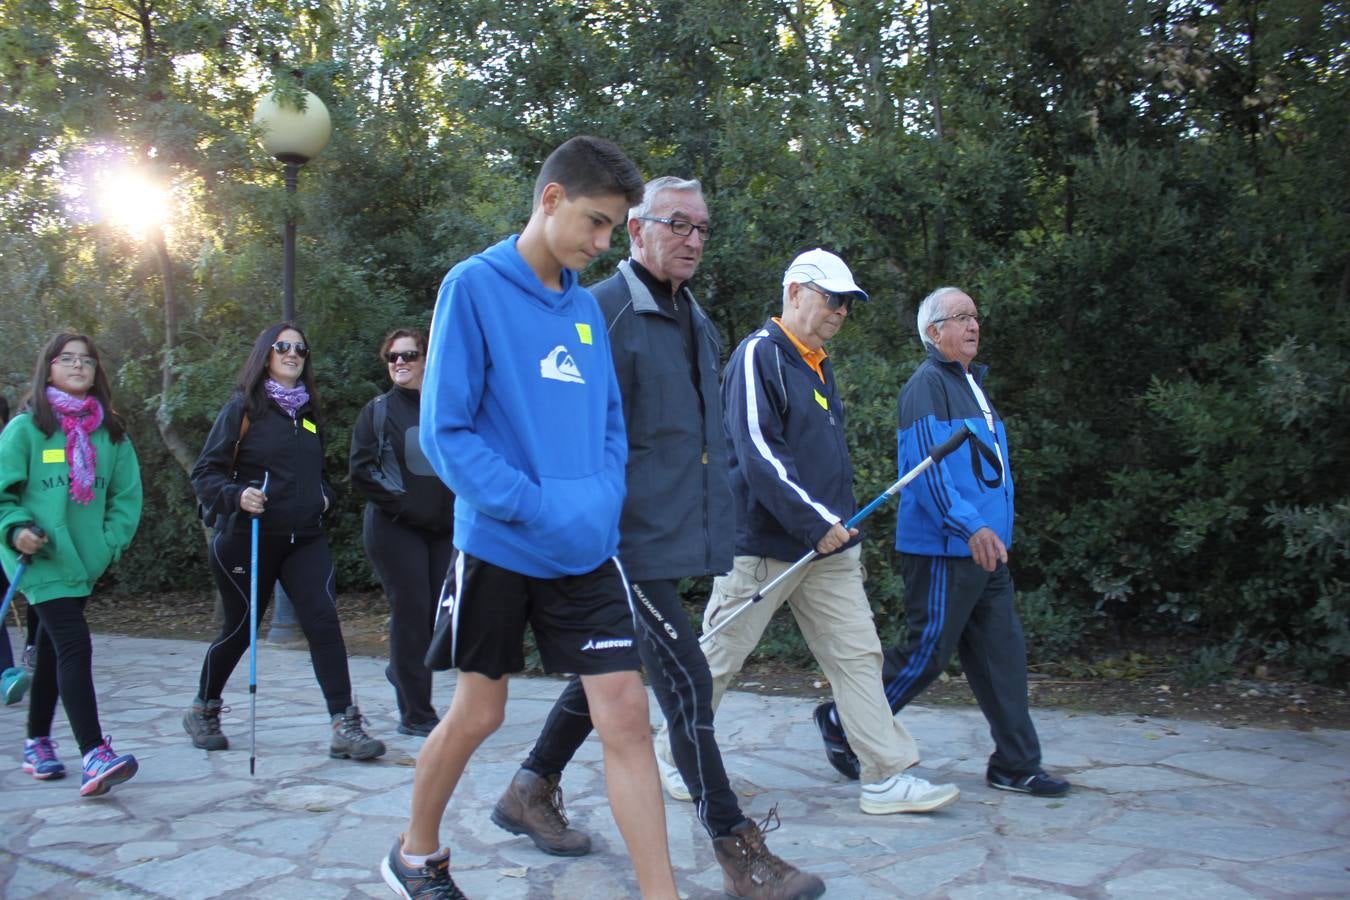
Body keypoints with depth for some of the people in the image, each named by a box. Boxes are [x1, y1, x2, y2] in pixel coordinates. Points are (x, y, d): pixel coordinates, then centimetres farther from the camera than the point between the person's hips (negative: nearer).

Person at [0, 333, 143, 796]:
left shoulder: (111, 432, 8)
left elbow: (127, 494, 10)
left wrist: (110, 542, -1)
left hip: (84, 562, 5)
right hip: (40, 559, -5)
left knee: (53, 652, 17)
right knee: (74, 646, -17)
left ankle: (38, 744, 32)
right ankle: (95, 757, -20)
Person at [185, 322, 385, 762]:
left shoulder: (308, 411, 12)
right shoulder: (243, 408, -4)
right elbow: (205, 473, -6)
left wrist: (324, 495, 6)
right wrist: (236, 496, -24)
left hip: (305, 539, 4)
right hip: (248, 539, -4)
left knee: (323, 621, -12)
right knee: (239, 629, 10)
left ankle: (345, 727, -11)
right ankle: (203, 710, 37)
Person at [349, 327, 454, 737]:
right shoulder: (378, 411, 4)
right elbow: (362, 471, -2)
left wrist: (457, 508, -1)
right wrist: (402, 503, -11)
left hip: (443, 529, 3)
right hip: (395, 529, -3)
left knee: (441, 610, 2)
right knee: (411, 610, -5)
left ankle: (402, 669, 33)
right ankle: (415, 715, 4)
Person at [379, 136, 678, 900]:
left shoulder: (586, 304, 8)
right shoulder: (475, 285, -9)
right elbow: (445, 430, -13)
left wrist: (603, 501, -3)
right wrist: (538, 508, -19)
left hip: (588, 552, 4)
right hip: (500, 545, -4)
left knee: (627, 716, -2)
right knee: (478, 714, 12)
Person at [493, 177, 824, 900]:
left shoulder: (696, 321, 16)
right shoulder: (604, 310, -11)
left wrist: (713, 521, 21)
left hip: (679, 533, 9)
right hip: (631, 536, -9)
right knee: (686, 680, -7)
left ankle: (530, 792, 35)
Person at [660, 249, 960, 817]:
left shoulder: (818, 365, 17)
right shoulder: (759, 355, -12)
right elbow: (758, 452, -21)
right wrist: (817, 521, -19)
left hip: (828, 546, 8)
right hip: (764, 546, -8)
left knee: (858, 656, 5)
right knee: (718, 657, 4)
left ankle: (888, 777, 10)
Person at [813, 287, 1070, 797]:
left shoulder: (973, 383, 20)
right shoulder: (927, 385, -10)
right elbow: (928, 465, -21)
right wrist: (969, 526, -29)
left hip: (986, 549, 9)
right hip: (943, 550, -9)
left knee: (1002, 653, 9)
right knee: (927, 653, -3)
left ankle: (1016, 766, 17)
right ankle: (843, 721, 15)